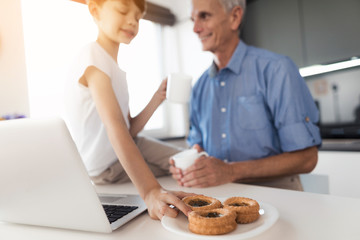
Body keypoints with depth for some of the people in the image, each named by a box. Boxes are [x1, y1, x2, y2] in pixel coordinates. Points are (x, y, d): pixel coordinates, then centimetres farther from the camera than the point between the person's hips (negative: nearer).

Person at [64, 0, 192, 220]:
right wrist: (150, 191, -47)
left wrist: (157, 99, -8)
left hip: (123, 150, 8)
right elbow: (115, 129, -38)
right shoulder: (94, 57, -23)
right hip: (103, 168, -8)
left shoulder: (114, 67, 6)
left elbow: (129, 130, 1)